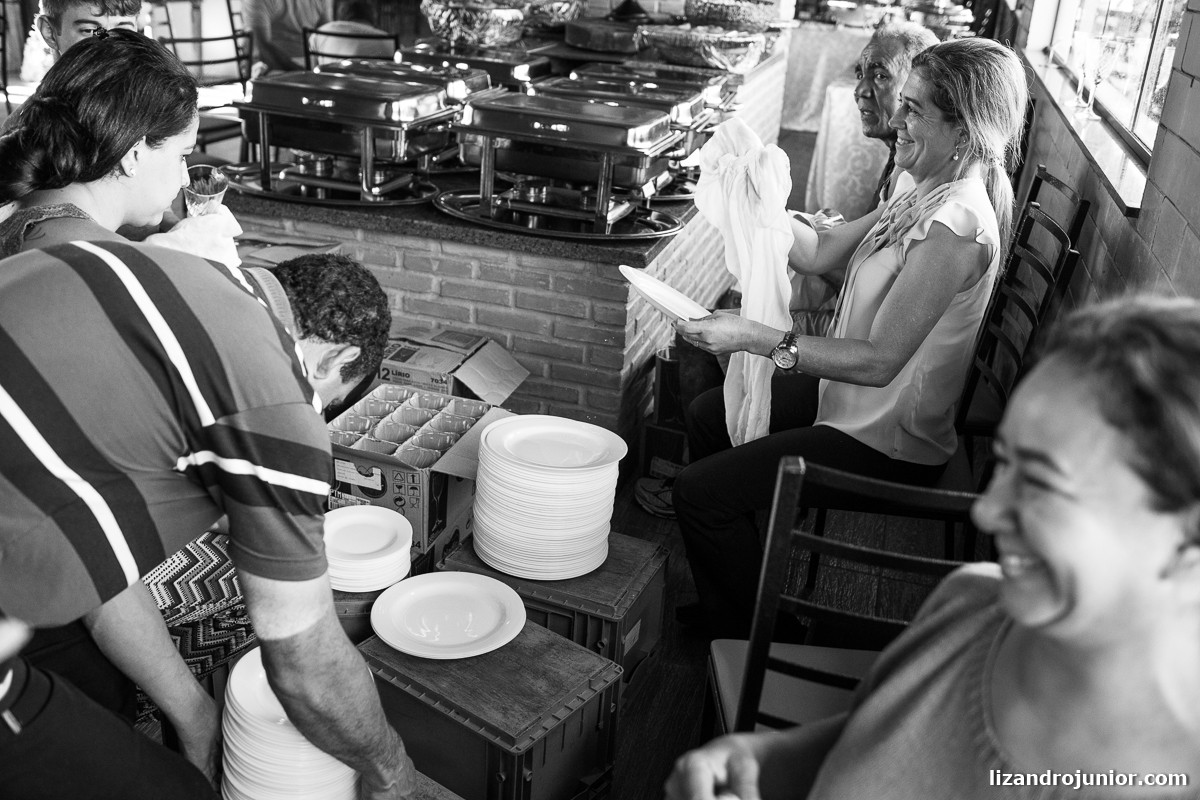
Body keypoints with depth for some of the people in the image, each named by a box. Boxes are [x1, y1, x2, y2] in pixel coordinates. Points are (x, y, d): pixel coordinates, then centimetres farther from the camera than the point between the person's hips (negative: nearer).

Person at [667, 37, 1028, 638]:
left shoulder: (957, 226, -29)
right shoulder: (923, 192, 3)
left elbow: (879, 360, -30)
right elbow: (821, 254, 7)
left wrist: (755, 337, -32)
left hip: (888, 442, -10)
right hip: (855, 399, 10)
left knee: (699, 491, -13)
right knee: (708, 415, 17)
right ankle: (720, 606, 28)